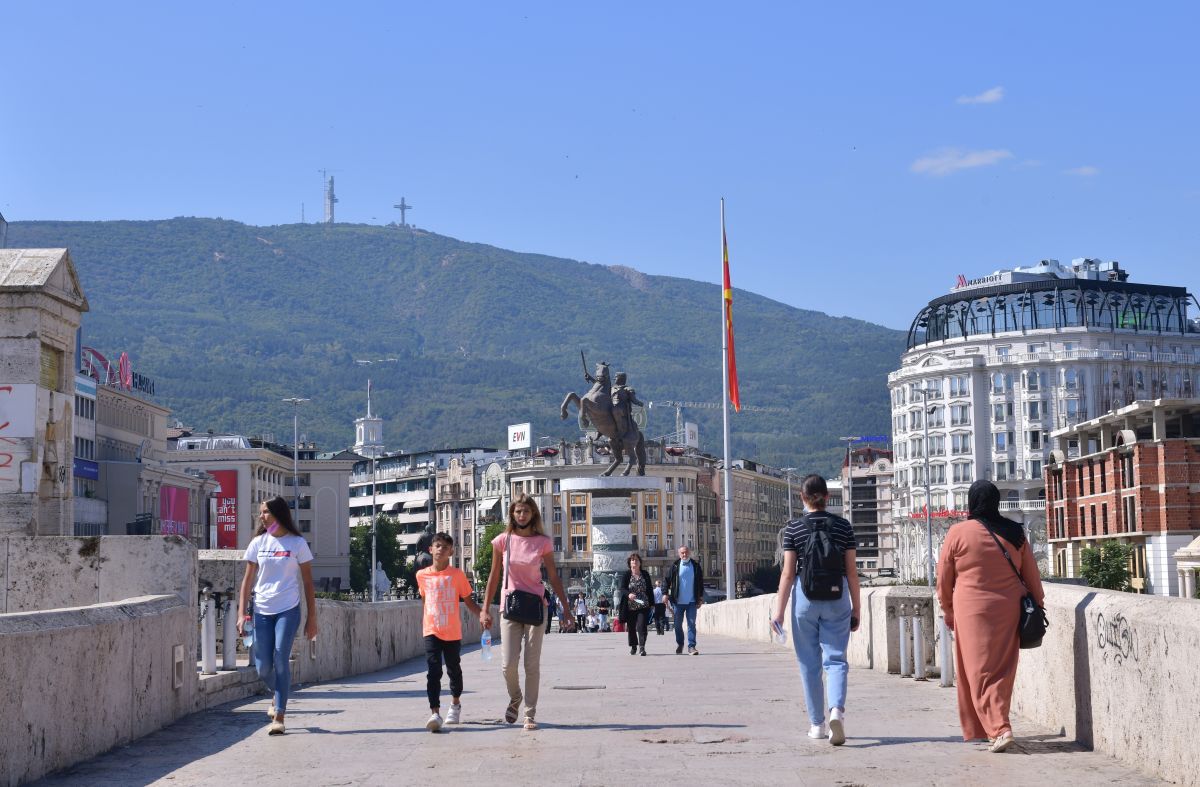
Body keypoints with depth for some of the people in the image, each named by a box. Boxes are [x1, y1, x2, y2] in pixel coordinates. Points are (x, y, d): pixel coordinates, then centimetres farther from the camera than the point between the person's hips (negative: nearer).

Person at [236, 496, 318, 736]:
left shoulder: (297, 543, 1)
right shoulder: (258, 543, 8)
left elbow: (308, 583, 4)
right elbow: (248, 580, 9)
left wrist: (312, 618, 1)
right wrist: (241, 614, 0)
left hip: (288, 611, -3)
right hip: (262, 611, 3)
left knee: (281, 661, -12)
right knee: (262, 666, 4)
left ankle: (279, 717, -7)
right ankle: (276, 696, 35)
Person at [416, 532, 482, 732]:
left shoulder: (457, 574, -3)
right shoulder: (422, 575, 3)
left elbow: (469, 601, 0)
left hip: (453, 632, 0)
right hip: (431, 631, 0)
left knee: (454, 669, 15)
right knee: (433, 672, -13)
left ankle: (455, 704, 38)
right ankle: (435, 713, -18)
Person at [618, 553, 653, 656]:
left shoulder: (645, 574, 7)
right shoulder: (626, 575, 2)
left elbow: (649, 590, 11)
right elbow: (622, 589, -7)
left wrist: (651, 604, 8)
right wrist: (628, 594, -28)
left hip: (643, 606, 0)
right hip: (630, 606, 0)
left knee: (641, 626, -14)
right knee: (631, 627, 8)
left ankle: (642, 647, -17)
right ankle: (633, 646, 25)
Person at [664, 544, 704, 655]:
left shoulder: (696, 566, 5)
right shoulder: (675, 566, 1)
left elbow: (700, 583, 12)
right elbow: (667, 580, 5)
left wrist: (700, 598, 10)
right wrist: (666, 594, -3)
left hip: (691, 601, 0)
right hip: (678, 601, 0)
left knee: (692, 624, -5)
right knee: (678, 624, 9)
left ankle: (691, 647, -4)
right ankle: (679, 644, 28)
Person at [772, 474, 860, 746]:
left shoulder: (793, 528, -3)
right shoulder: (843, 526, 1)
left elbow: (788, 572, -5)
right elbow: (851, 571, 2)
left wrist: (779, 610, 0)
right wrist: (856, 609, 9)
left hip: (805, 594, -1)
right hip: (837, 596, 1)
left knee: (810, 663, 10)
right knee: (835, 658, 2)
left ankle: (817, 723, 16)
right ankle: (837, 709, -23)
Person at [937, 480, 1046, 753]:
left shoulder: (958, 533, -6)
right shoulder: (1015, 533, 3)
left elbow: (944, 580, 2)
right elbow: (1032, 575, 10)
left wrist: (948, 612, 15)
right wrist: (1037, 605, 22)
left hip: (973, 611, -4)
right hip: (1009, 611, 4)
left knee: (980, 672, -1)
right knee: (1003, 671, 12)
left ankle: (999, 729, -15)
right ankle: (997, 727, 20)